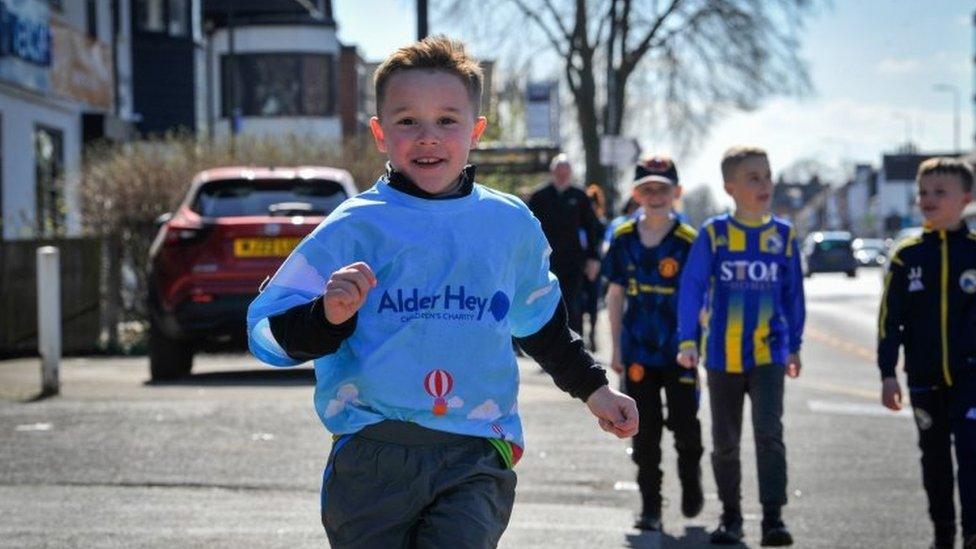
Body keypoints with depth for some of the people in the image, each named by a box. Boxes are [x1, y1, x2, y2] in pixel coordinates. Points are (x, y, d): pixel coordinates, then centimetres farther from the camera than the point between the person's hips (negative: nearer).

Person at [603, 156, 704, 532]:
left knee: (685, 424, 5)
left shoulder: (688, 241, -6)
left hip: (679, 350, -2)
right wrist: (617, 349, 6)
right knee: (645, 433, 5)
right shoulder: (624, 239, 2)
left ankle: (691, 482, 33)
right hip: (638, 352, 2)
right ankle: (650, 507, 12)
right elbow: (615, 296, 8)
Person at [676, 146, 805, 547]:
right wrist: (688, 341, -13)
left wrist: (794, 346, 16)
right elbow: (691, 287, -6)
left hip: (768, 353, 0)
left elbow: (793, 294, 12)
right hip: (723, 354, 0)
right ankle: (731, 516, 26)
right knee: (724, 442, 11)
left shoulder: (784, 235, 3)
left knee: (769, 433, -16)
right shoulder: (713, 234, -3)